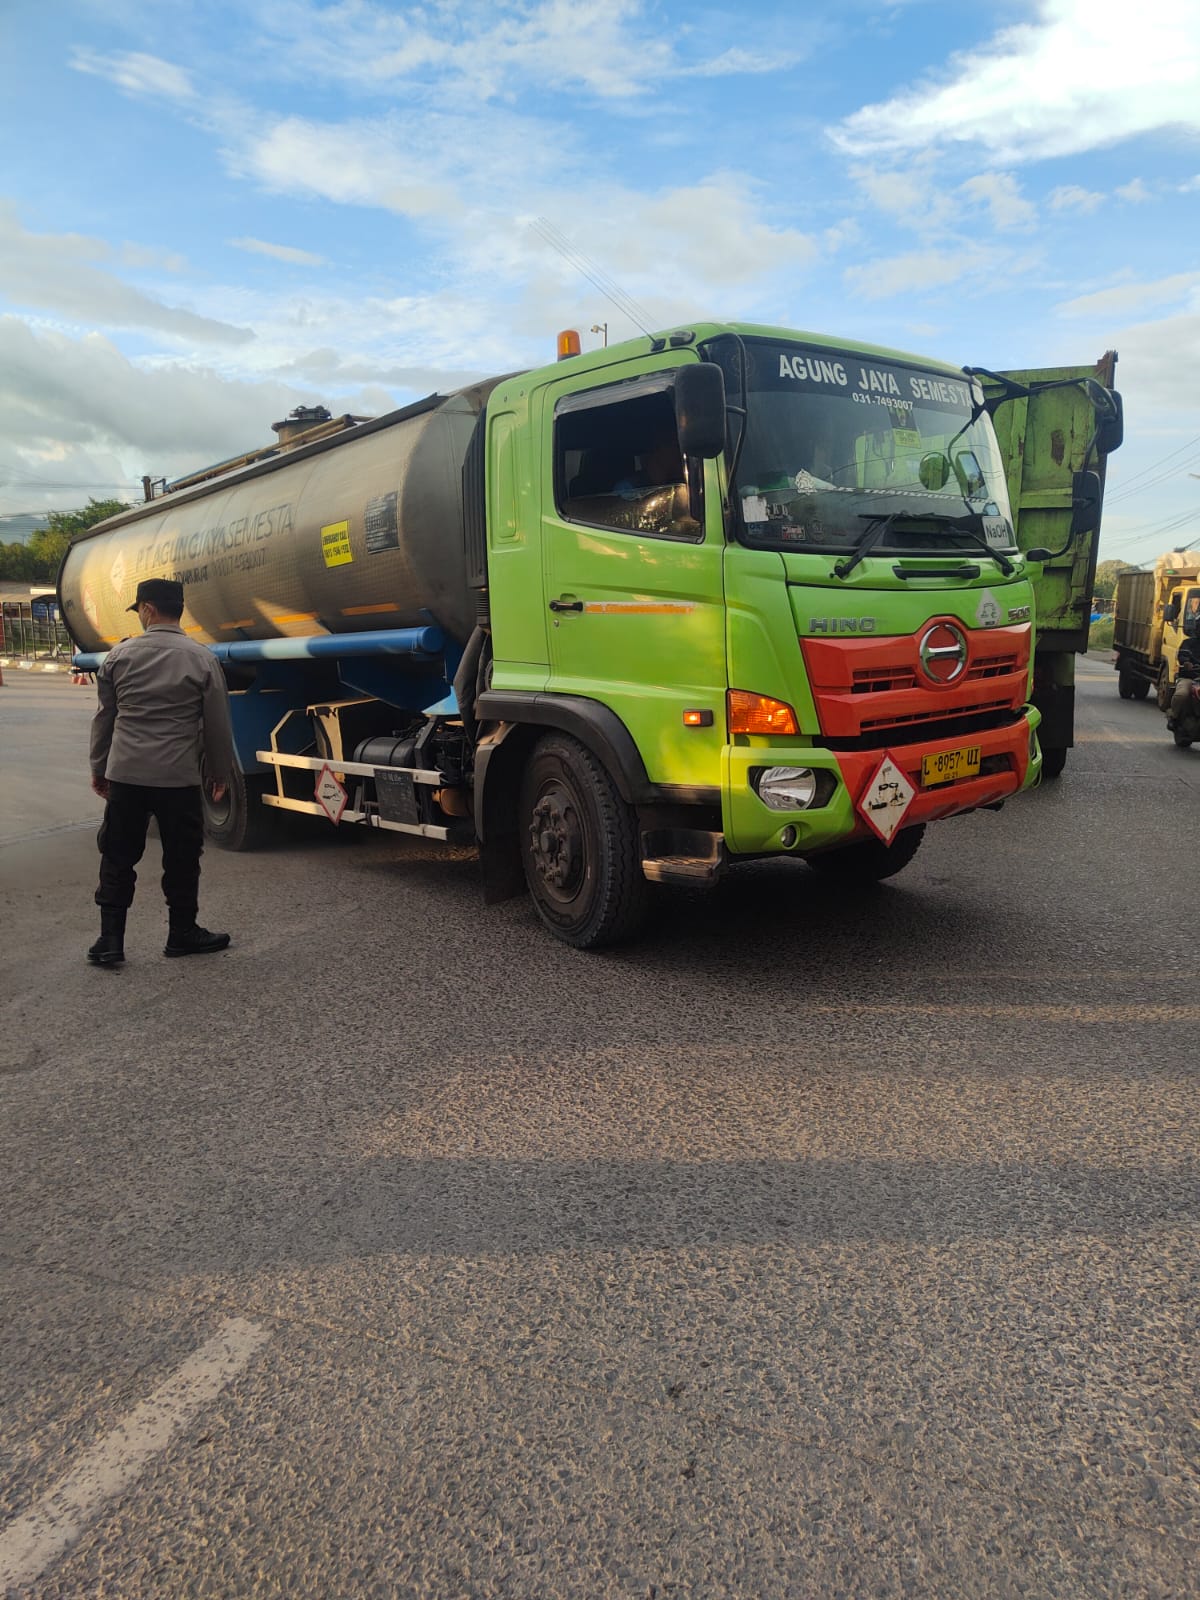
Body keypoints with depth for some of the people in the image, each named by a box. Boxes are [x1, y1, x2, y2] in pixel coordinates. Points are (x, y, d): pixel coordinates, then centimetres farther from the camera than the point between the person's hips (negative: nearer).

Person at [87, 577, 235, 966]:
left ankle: (110, 940, 13)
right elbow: (217, 724, 0)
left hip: (125, 773, 2)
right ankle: (182, 934, 21)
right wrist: (221, 772, 12)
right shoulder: (202, 659, -4)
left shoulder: (119, 655, 2)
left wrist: (99, 768, 21)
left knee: (117, 858, 11)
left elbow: (104, 718, 9)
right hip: (178, 777, -2)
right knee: (181, 860, 10)